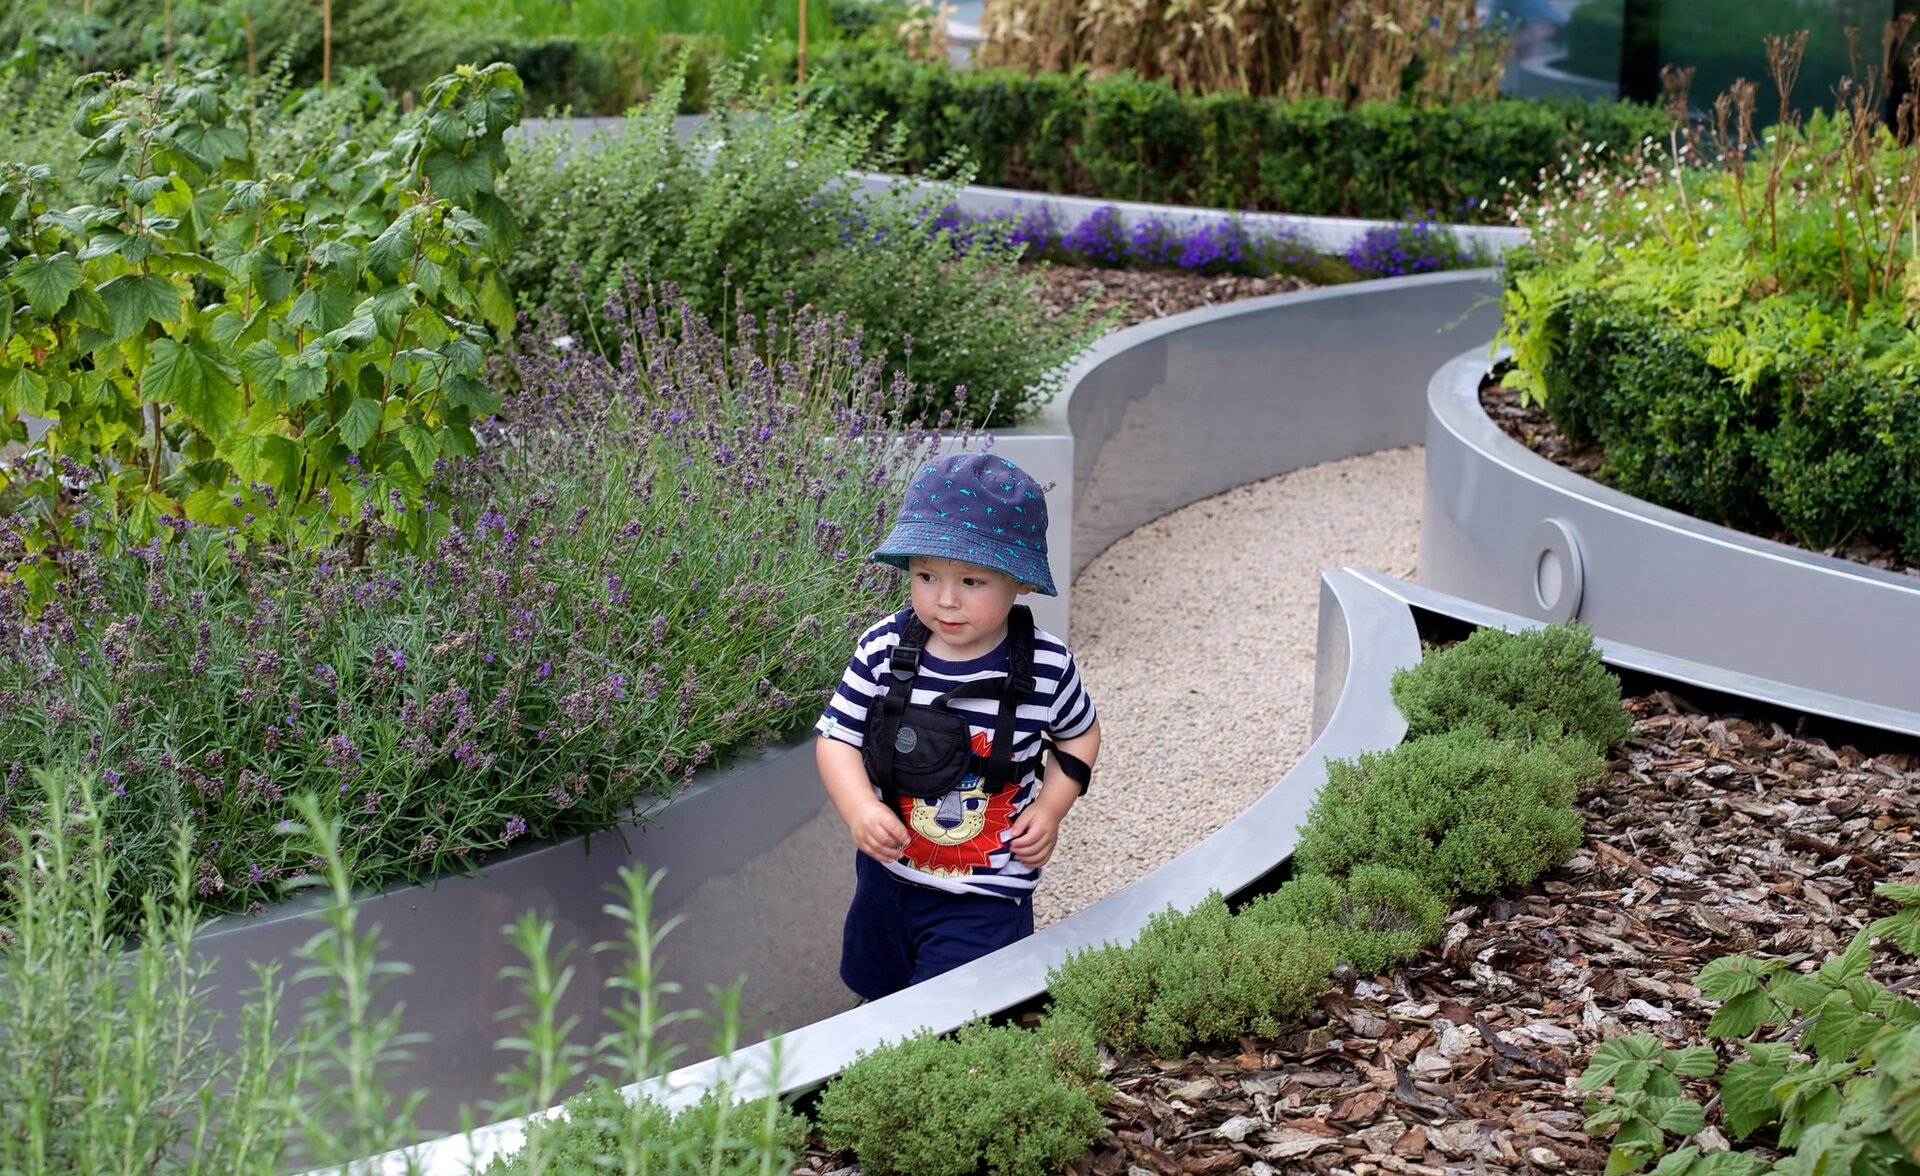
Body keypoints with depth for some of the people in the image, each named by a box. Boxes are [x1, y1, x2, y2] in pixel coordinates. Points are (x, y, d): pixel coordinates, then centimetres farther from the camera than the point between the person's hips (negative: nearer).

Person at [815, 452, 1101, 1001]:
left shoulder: (1046, 667, -16)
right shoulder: (883, 650, -15)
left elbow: (1081, 734, 4)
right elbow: (837, 738, -9)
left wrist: (1051, 808, -9)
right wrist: (859, 808, -27)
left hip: (985, 899, -3)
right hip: (886, 876, 3)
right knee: (876, 993, 25)